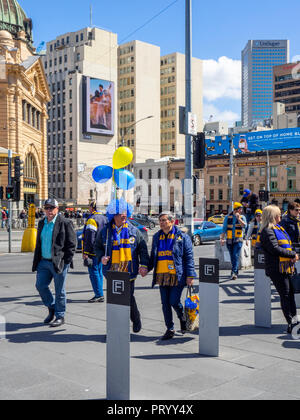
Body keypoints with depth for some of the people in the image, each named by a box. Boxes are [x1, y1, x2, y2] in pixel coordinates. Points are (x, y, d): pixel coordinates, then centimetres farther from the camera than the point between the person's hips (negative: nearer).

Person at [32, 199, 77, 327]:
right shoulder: (42, 223, 13)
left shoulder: (65, 223, -8)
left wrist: (65, 262, -13)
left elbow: (72, 244, -9)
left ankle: (60, 316, 16)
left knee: (59, 291, 2)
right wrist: (37, 260, 11)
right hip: (43, 262, 6)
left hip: (58, 262, -6)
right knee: (40, 285, 6)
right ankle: (52, 308, 29)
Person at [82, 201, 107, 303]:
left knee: (94, 273, -4)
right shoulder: (104, 219, 13)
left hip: (93, 252, -9)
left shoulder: (92, 220, -14)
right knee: (99, 272, 13)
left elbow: (89, 238, -19)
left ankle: (99, 295, -5)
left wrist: (85, 252, -16)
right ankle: (99, 295, 18)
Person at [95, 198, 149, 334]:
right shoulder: (105, 231, 4)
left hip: (129, 272, -1)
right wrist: (101, 257, -6)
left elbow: (142, 249, 7)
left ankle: (136, 319, 30)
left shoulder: (133, 231, 3)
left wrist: (144, 265, -4)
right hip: (112, 272, 1)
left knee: (129, 298, 3)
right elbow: (97, 247, 14)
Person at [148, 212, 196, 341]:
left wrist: (190, 275, -10)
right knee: (165, 304, 6)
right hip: (161, 276, 5)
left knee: (174, 302, -7)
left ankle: (183, 319, 24)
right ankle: (170, 329, 19)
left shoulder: (182, 237, -2)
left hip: (177, 276, -5)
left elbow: (189, 257, -3)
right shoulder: (157, 237, 13)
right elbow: (153, 256, 22)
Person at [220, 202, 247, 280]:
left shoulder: (242, 217, 5)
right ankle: (236, 273, 21)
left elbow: (244, 226, -13)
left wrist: (238, 218, -21)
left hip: (238, 240, -2)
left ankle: (234, 272, -20)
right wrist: (222, 239, 0)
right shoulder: (227, 217, 6)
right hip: (229, 240, 2)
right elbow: (224, 229, 8)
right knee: (232, 257, 8)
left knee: (236, 256, -15)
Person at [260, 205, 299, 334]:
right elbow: (275, 249, -21)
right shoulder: (267, 232, -12)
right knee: (285, 295, -4)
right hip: (277, 269, -9)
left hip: (286, 267, 9)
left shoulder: (278, 228, 18)